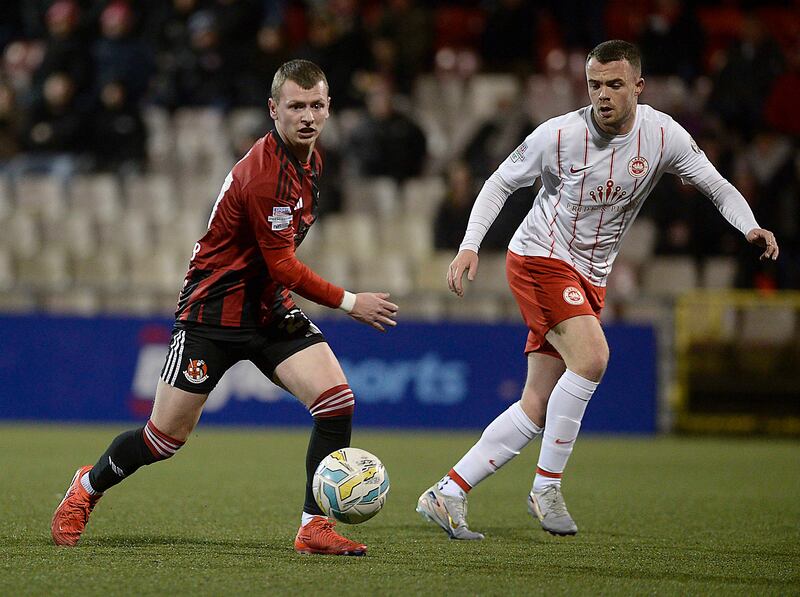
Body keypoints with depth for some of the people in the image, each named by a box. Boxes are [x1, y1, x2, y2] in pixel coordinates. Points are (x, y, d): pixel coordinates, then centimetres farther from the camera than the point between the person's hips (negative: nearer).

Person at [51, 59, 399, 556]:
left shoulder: (311, 160, 4)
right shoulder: (263, 172, -25)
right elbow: (282, 265, -23)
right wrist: (348, 302, -19)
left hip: (269, 307, 7)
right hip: (214, 310, -7)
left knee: (337, 402, -13)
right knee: (167, 436, 0)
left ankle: (315, 528, -6)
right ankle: (88, 487, 28)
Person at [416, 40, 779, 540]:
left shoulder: (663, 135, -6)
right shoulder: (559, 135, -15)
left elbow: (719, 187, 1)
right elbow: (500, 184, -2)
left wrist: (751, 228, -18)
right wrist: (469, 246, -13)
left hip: (590, 277, 5)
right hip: (539, 258, -5)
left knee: (537, 410, 0)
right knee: (591, 356, -28)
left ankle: (447, 494, 6)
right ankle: (547, 488, -16)